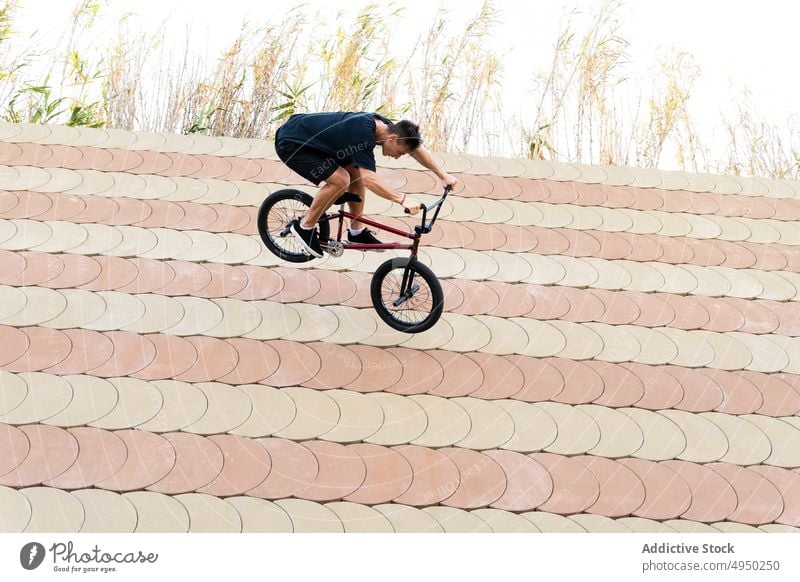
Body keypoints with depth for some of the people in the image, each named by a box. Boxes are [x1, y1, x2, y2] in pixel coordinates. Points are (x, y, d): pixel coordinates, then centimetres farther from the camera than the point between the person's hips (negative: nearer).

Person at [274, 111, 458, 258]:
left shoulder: (383, 125, -6)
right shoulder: (363, 133, -33)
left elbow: (417, 148, 8)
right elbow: (369, 179, -39)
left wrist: (443, 175, 5)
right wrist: (403, 199, -43)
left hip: (310, 138, 9)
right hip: (291, 144, -9)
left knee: (355, 172, 5)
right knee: (340, 180, -21)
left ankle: (357, 231, 17)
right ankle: (305, 227, -3)